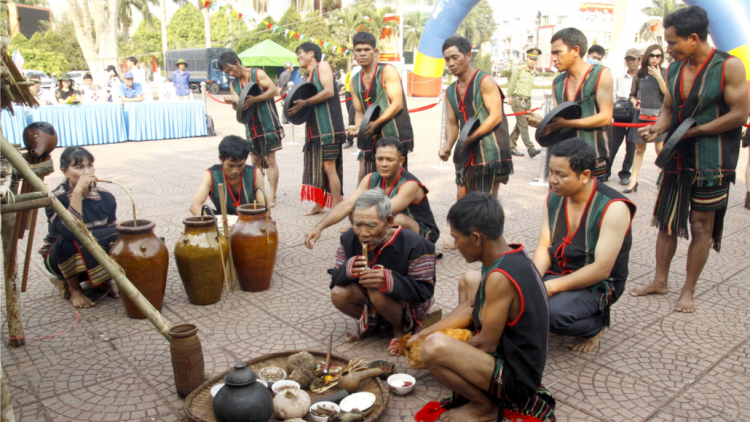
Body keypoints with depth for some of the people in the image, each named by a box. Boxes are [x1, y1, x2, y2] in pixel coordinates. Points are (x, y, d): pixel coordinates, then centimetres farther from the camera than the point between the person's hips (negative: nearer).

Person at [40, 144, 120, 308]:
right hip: (60, 258, -3)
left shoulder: (105, 197, -8)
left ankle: (104, 279, -1)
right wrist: (78, 192, -41)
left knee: (121, 235, -26)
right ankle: (73, 287, -9)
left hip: (96, 259, 3)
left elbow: (113, 230, 1)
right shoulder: (56, 198, -22)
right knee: (72, 240, -36)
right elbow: (70, 231, -39)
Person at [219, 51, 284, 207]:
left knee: (270, 160, -4)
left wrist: (254, 99, -23)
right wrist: (233, 102, -21)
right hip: (251, 127, 6)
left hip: (268, 124, -6)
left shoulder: (258, 74, -6)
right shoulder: (233, 84, 10)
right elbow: (238, 106, 2)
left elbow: (274, 90, -16)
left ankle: (272, 197, 0)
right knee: (256, 162, 12)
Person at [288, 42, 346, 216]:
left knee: (328, 167, -11)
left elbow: (329, 91, -16)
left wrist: (305, 102, -17)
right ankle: (319, 204, 20)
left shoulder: (323, 66, -1)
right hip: (314, 128, 9)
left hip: (328, 126, -9)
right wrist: (295, 105, 1)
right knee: (315, 166, 10)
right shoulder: (307, 77, 22)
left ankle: (336, 208, -7)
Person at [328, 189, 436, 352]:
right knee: (338, 294, -23)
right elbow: (335, 278, -10)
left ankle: (400, 329, -1)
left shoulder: (414, 245, -28)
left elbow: (425, 291, -27)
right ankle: (369, 323, 11)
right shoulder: (349, 239, -13)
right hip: (367, 296, 5)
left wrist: (389, 280, -45)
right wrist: (348, 268, -36)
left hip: (408, 303, -5)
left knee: (378, 294, -36)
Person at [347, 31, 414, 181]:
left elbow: (397, 104, -15)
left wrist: (375, 123, -24)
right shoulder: (355, 81, 13)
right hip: (372, 137, 7)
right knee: (364, 178, 9)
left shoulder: (387, 71, -7)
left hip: (395, 135, -6)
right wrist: (357, 127, -7)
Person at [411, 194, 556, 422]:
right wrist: (423, 333, 6)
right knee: (469, 280, 18)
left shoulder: (501, 277, -31)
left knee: (434, 347, -33)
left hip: (516, 377, -10)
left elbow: (486, 343, -23)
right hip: (511, 350, 10)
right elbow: (471, 309, 7)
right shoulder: (511, 255, -2)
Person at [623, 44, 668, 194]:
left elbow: (668, 93, -10)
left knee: (660, 149, 0)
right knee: (639, 149, 5)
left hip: (659, 115, -2)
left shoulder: (665, 73, 2)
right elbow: (632, 94, 15)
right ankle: (634, 181, 7)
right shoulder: (640, 73, 8)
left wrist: (658, 77, -15)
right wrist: (634, 102, -5)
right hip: (641, 115, 2)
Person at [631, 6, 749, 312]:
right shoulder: (674, 69, 6)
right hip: (677, 159, 6)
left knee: (700, 227, 4)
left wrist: (692, 131, -15)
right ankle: (660, 281, 24)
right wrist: (657, 129, -6)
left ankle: (689, 291, 16)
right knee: (666, 221, 10)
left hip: (711, 161, -5)